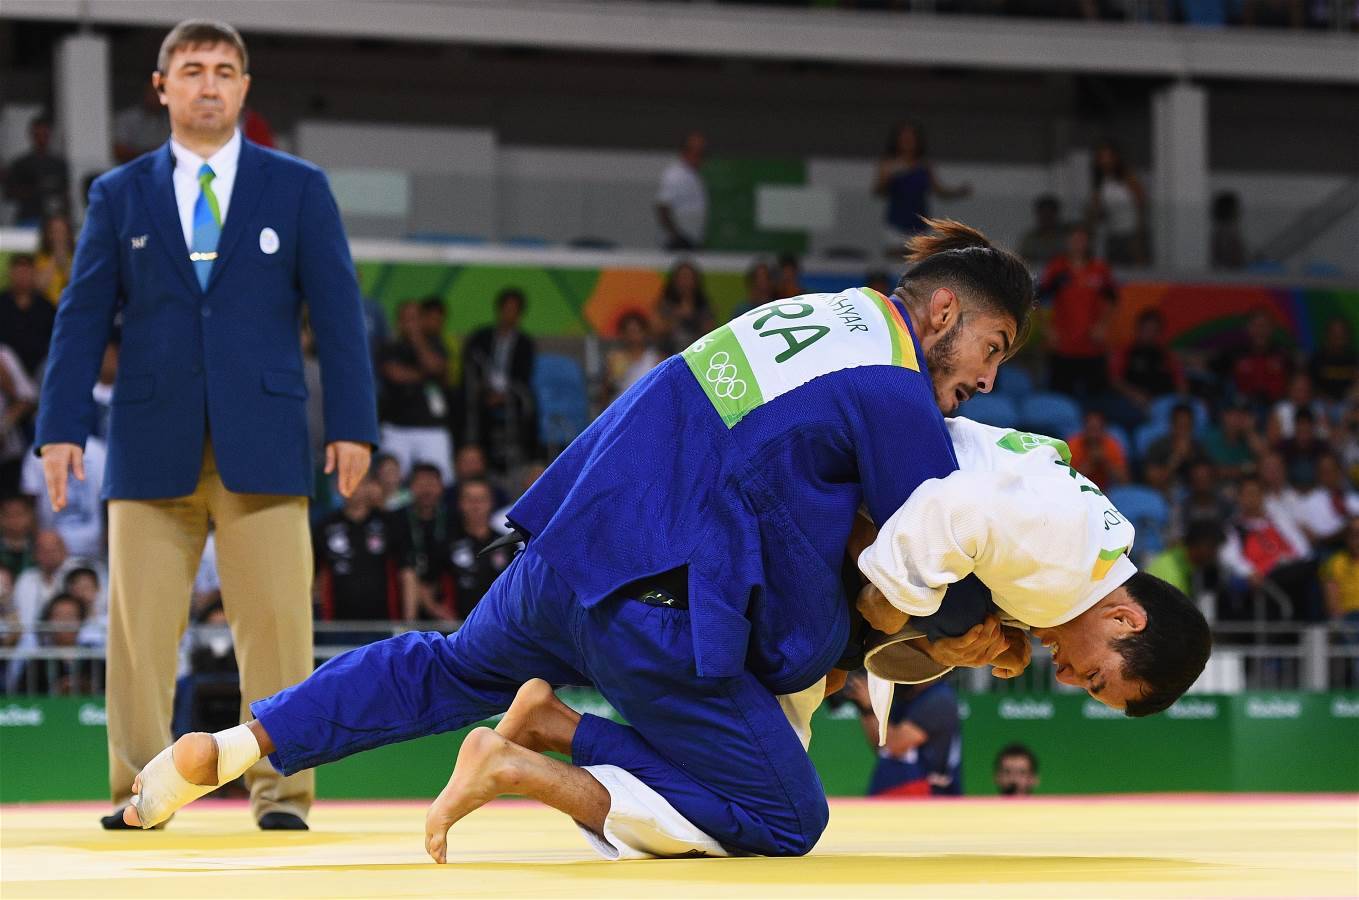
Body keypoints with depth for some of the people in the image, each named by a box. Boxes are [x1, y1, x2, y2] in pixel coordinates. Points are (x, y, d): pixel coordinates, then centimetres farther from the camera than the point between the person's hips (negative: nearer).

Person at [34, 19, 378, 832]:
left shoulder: (298, 187, 9)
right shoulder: (120, 195, 11)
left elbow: (336, 309, 5)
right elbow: (83, 317, 9)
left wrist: (352, 424, -3)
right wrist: (62, 428, 0)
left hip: (263, 441, -1)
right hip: (153, 444, 1)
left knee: (277, 620, -5)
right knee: (141, 626, -2)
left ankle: (282, 791, -1)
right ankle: (141, 790, 4)